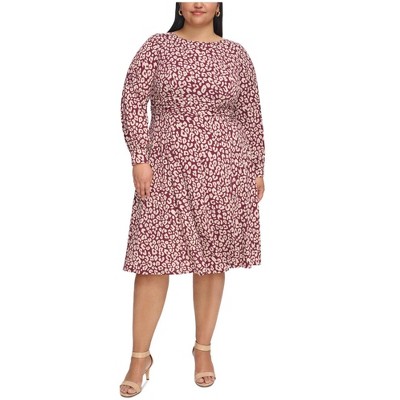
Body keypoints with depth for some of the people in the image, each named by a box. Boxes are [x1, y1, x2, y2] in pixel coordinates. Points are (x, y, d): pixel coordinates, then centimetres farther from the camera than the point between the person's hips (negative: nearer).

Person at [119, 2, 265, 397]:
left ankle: (203, 348, 24)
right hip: (166, 171, -1)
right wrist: (139, 158, -9)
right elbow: (132, 102, 0)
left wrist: (257, 169, 7)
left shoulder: (236, 54, 8)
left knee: (212, 260, 7)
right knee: (153, 258, -2)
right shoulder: (157, 46, 4)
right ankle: (140, 356, 13)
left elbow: (251, 115, 10)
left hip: (223, 173, 1)